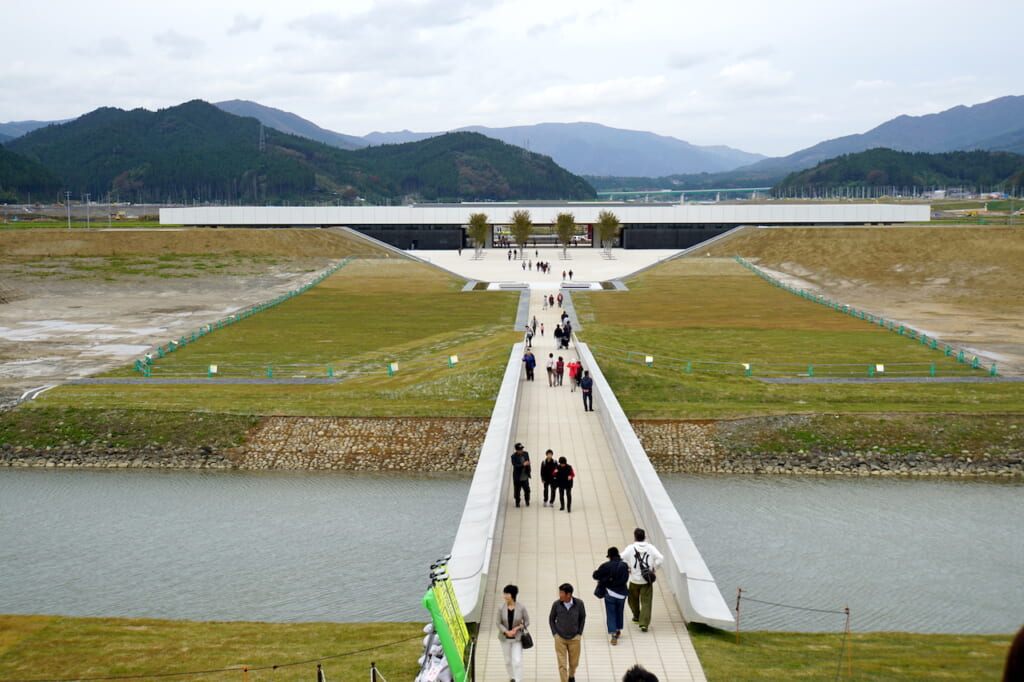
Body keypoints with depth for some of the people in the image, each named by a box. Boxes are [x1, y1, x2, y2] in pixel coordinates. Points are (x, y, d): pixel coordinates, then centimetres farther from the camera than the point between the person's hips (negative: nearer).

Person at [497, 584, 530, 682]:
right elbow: (499, 623, -5)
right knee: (508, 661, 13)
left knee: (517, 661, -10)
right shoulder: (501, 608, -12)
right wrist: (507, 632, -19)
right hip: (505, 638, 2)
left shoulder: (521, 607, -15)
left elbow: (526, 622, -6)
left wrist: (516, 629, -19)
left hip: (517, 638, -2)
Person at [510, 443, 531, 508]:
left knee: (527, 490, 5)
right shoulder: (514, 456, -13)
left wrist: (528, 472, 8)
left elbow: (528, 462, 11)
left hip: (525, 477, 3)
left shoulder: (526, 454, 1)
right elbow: (515, 465, -21)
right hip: (517, 477, -3)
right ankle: (517, 502, 25)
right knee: (517, 491, 6)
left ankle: (527, 501, 29)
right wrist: (523, 464, -31)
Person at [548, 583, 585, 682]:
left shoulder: (579, 604, -14)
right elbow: (551, 619, 3)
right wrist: (554, 633, -2)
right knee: (562, 664, -4)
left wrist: (579, 633, 2)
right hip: (560, 638, -1)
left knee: (574, 663, 16)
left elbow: (582, 618, 4)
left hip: (574, 638, 1)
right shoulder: (556, 604, -14)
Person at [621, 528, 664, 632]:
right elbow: (660, 558, -11)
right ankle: (644, 624, -9)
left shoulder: (630, 548, -7)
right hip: (647, 580, 0)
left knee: (633, 599, 23)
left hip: (634, 580, 0)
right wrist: (654, 568, 1)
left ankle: (636, 617, 41)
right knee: (646, 602, 2)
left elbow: (620, 559, -14)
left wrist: (627, 568, -1)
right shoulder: (650, 547, -4)